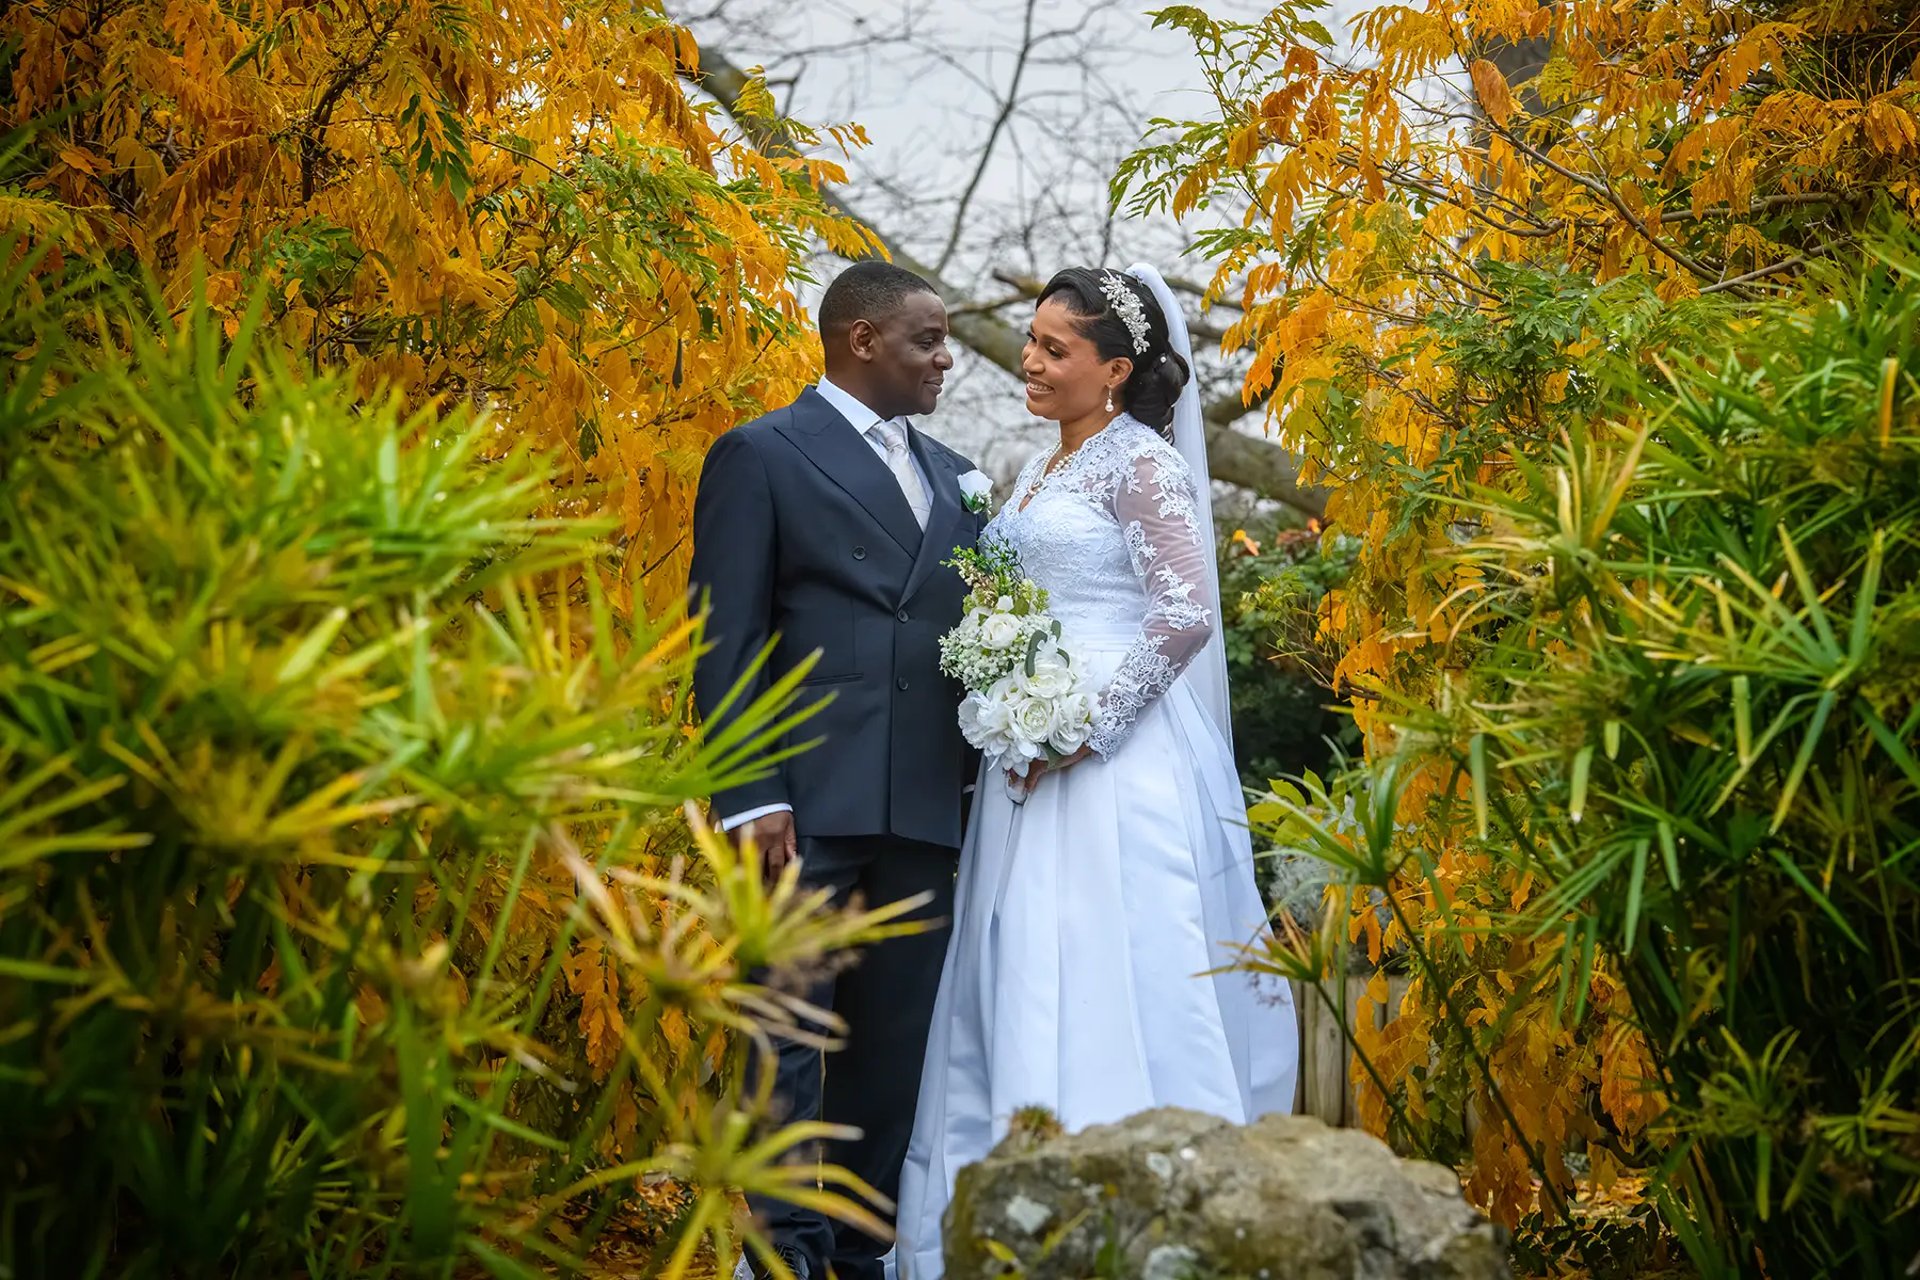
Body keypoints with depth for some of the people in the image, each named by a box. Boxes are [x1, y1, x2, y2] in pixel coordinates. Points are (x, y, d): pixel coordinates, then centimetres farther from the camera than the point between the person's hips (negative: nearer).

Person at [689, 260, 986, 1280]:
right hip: (811, 802, -6)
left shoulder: (952, 477, 21)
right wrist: (751, 799, -14)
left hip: (929, 809, 6)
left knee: (899, 1043, 9)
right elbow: (726, 642, -5)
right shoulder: (760, 455, 2)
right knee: (788, 1041, -4)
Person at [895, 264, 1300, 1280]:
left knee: (1115, 985, -8)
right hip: (1031, 763, 9)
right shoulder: (1038, 472, 18)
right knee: (1022, 993, 8)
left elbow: (1186, 617, -17)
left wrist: (1085, 730, -18)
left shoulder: (1142, 465, -7)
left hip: (1115, 766, -9)